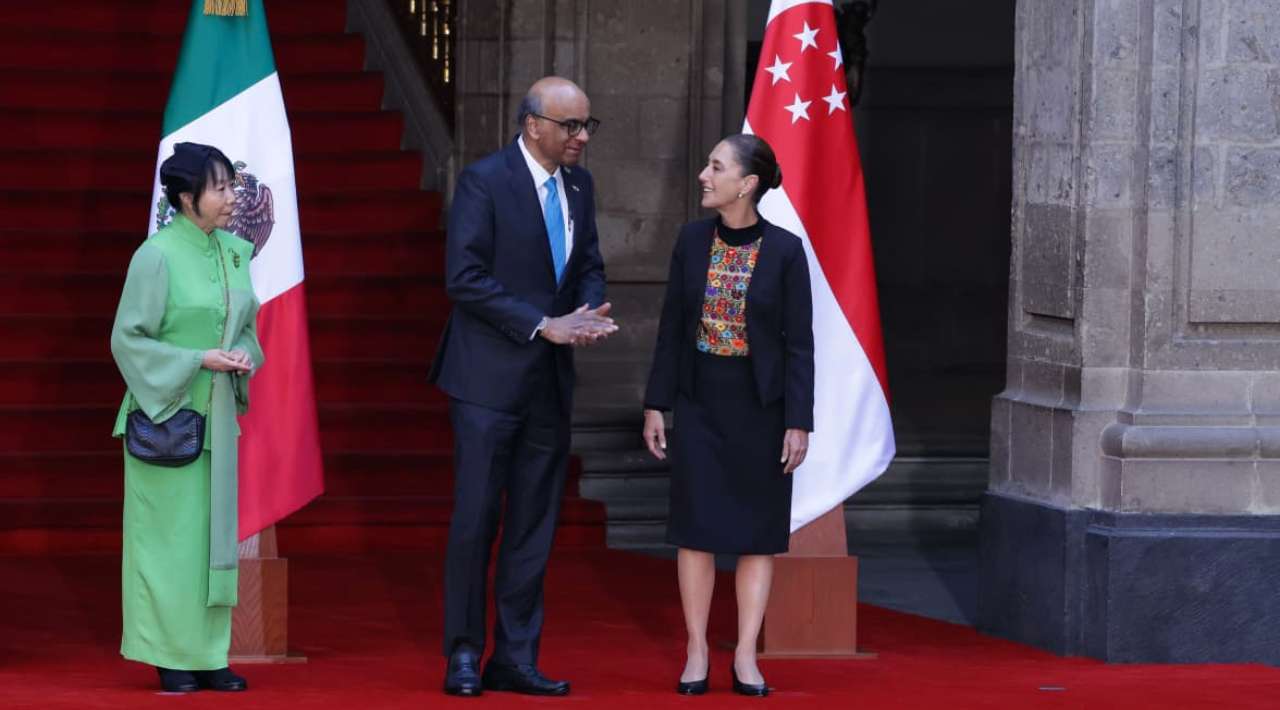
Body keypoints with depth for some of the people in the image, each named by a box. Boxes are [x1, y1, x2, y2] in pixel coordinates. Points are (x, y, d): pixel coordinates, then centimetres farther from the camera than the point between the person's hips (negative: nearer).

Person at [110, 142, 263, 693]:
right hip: (166, 411, -6)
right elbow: (128, 339, -11)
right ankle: (172, 657, 5)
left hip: (218, 415, 6)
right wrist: (198, 360, -17)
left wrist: (244, 356, -5)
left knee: (215, 535, 8)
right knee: (170, 536, -2)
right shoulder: (157, 256, -12)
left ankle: (208, 655, 14)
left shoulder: (234, 251, 7)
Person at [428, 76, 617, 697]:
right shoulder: (484, 181, -11)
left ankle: (515, 657, 12)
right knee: (476, 517, -4)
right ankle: (464, 654, 5)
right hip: (490, 377, -6)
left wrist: (589, 310, -5)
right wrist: (545, 325, -19)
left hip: (550, 382, 6)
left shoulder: (578, 185, 10)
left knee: (534, 524, 7)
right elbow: (464, 278, -17)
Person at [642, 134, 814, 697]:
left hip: (761, 403, -2)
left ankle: (746, 658, 8)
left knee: (757, 530, 3)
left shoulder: (785, 250, -10)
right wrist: (656, 404, 2)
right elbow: (672, 328, 4)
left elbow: (799, 342, -8)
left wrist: (799, 422, -11)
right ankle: (697, 652, 12)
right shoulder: (692, 240, -1)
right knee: (697, 525, 3)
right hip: (700, 402, 2)